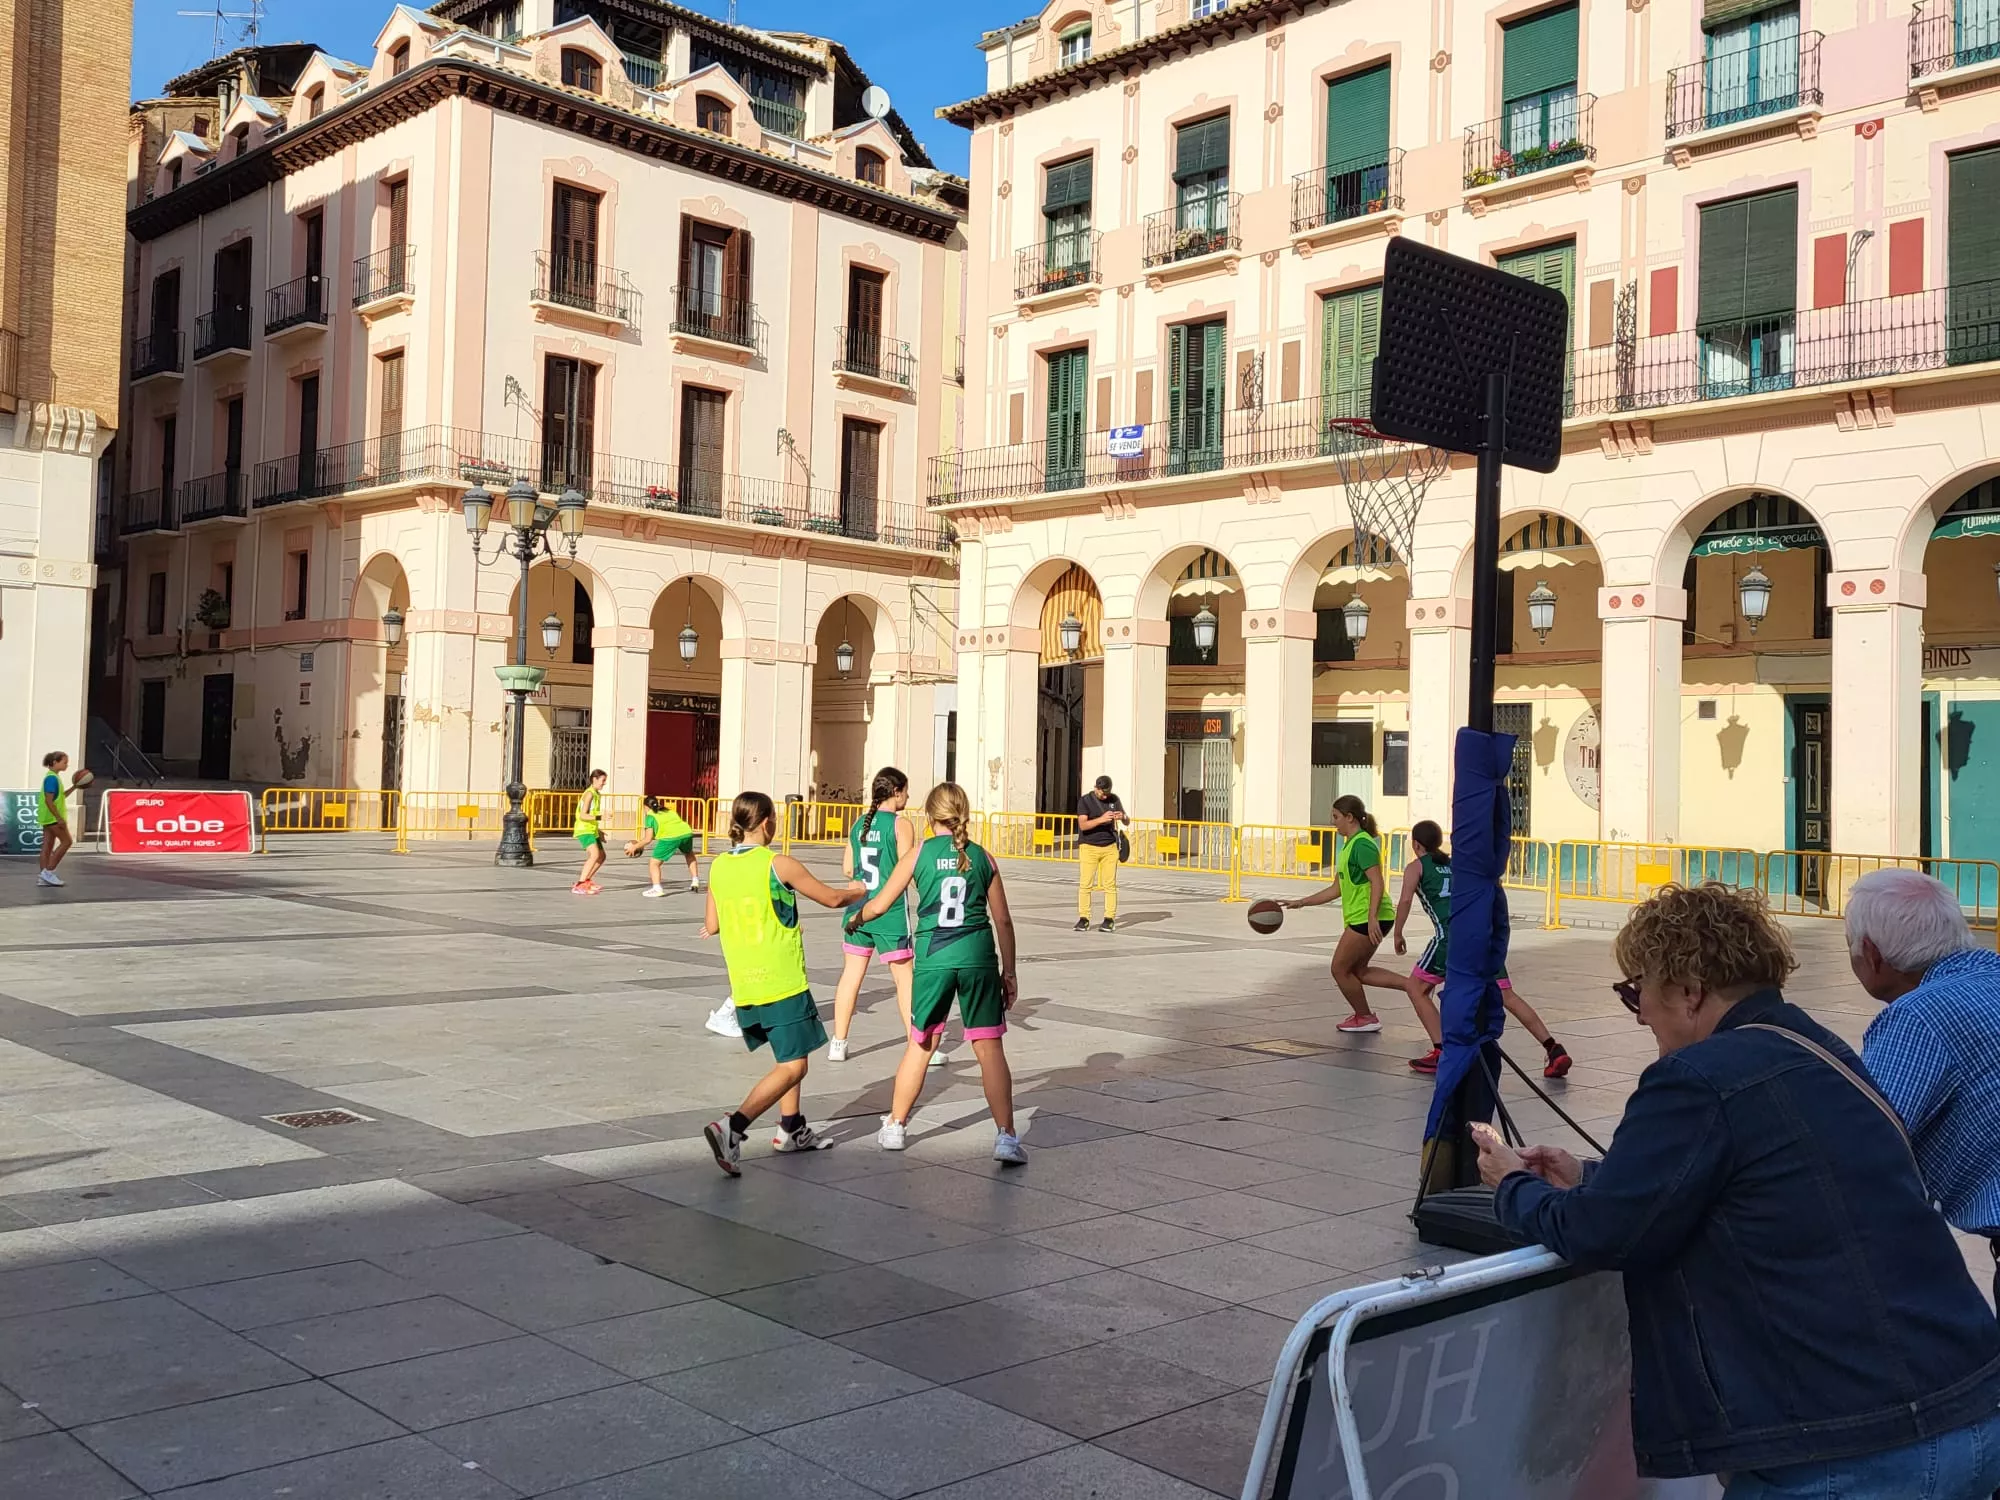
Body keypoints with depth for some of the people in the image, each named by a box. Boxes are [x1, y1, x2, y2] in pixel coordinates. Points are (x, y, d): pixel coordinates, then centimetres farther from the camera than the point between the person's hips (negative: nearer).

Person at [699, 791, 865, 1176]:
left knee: (786, 1056, 24)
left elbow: (712, 925, 14)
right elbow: (832, 899, -2)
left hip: (744, 985, 7)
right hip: (783, 983, -7)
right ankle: (732, 1127, -19)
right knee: (792, 1067, -5)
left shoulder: (718, 867, 4)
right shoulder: (779, 864, -12)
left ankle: (792, 1129, 30)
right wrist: (859, 891, 18)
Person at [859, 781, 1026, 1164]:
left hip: (933, 958, 0)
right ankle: (1006, 1137, -2)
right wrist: (1009, 971, 15)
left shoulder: (919, 853, 4)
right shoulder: (982, 858, 7)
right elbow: (1003, 920, 7)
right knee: (989, 1047, 2)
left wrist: (856, 916, 29)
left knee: (921, 1044, 17)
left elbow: (879, 906, 7)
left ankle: (895, 1126, 29)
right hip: (978, 959, 0)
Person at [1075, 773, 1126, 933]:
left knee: (1110, 884, -1)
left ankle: (1109, 919, 2)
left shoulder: (1114, 799, 7)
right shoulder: (1085, 801, -4)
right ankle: (1083, 919, -1)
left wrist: (1122, 817, -13)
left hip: (1109, 848, 3)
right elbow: (1083, 825, -16)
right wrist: (1101, 819, -29)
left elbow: (1127, 822, 11)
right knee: (1085, 884, -6)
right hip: (1088, 847, -3)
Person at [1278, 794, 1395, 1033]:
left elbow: (1377, 882, -22)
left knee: (1340, 968, -1)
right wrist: (1300, 902, 18)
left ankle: (1365, 1018, 11)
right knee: (1357, 970, 14)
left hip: (1367, 919, -10)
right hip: (1360, 918, 10)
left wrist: (1372, 918, -31)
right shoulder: (1349, 845, 18)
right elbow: (1337, 889, 21)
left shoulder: (1362, 844, -13)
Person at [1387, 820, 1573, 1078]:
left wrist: (1397, 934, 4)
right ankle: (1554, 1049, -7)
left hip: (1452, 933, -5)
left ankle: (1441, 1052, -1)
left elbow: (1406, 898, -2)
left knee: (1416, 987, 9)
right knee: (1506, 995, 5)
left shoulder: (1416, 867, 14)